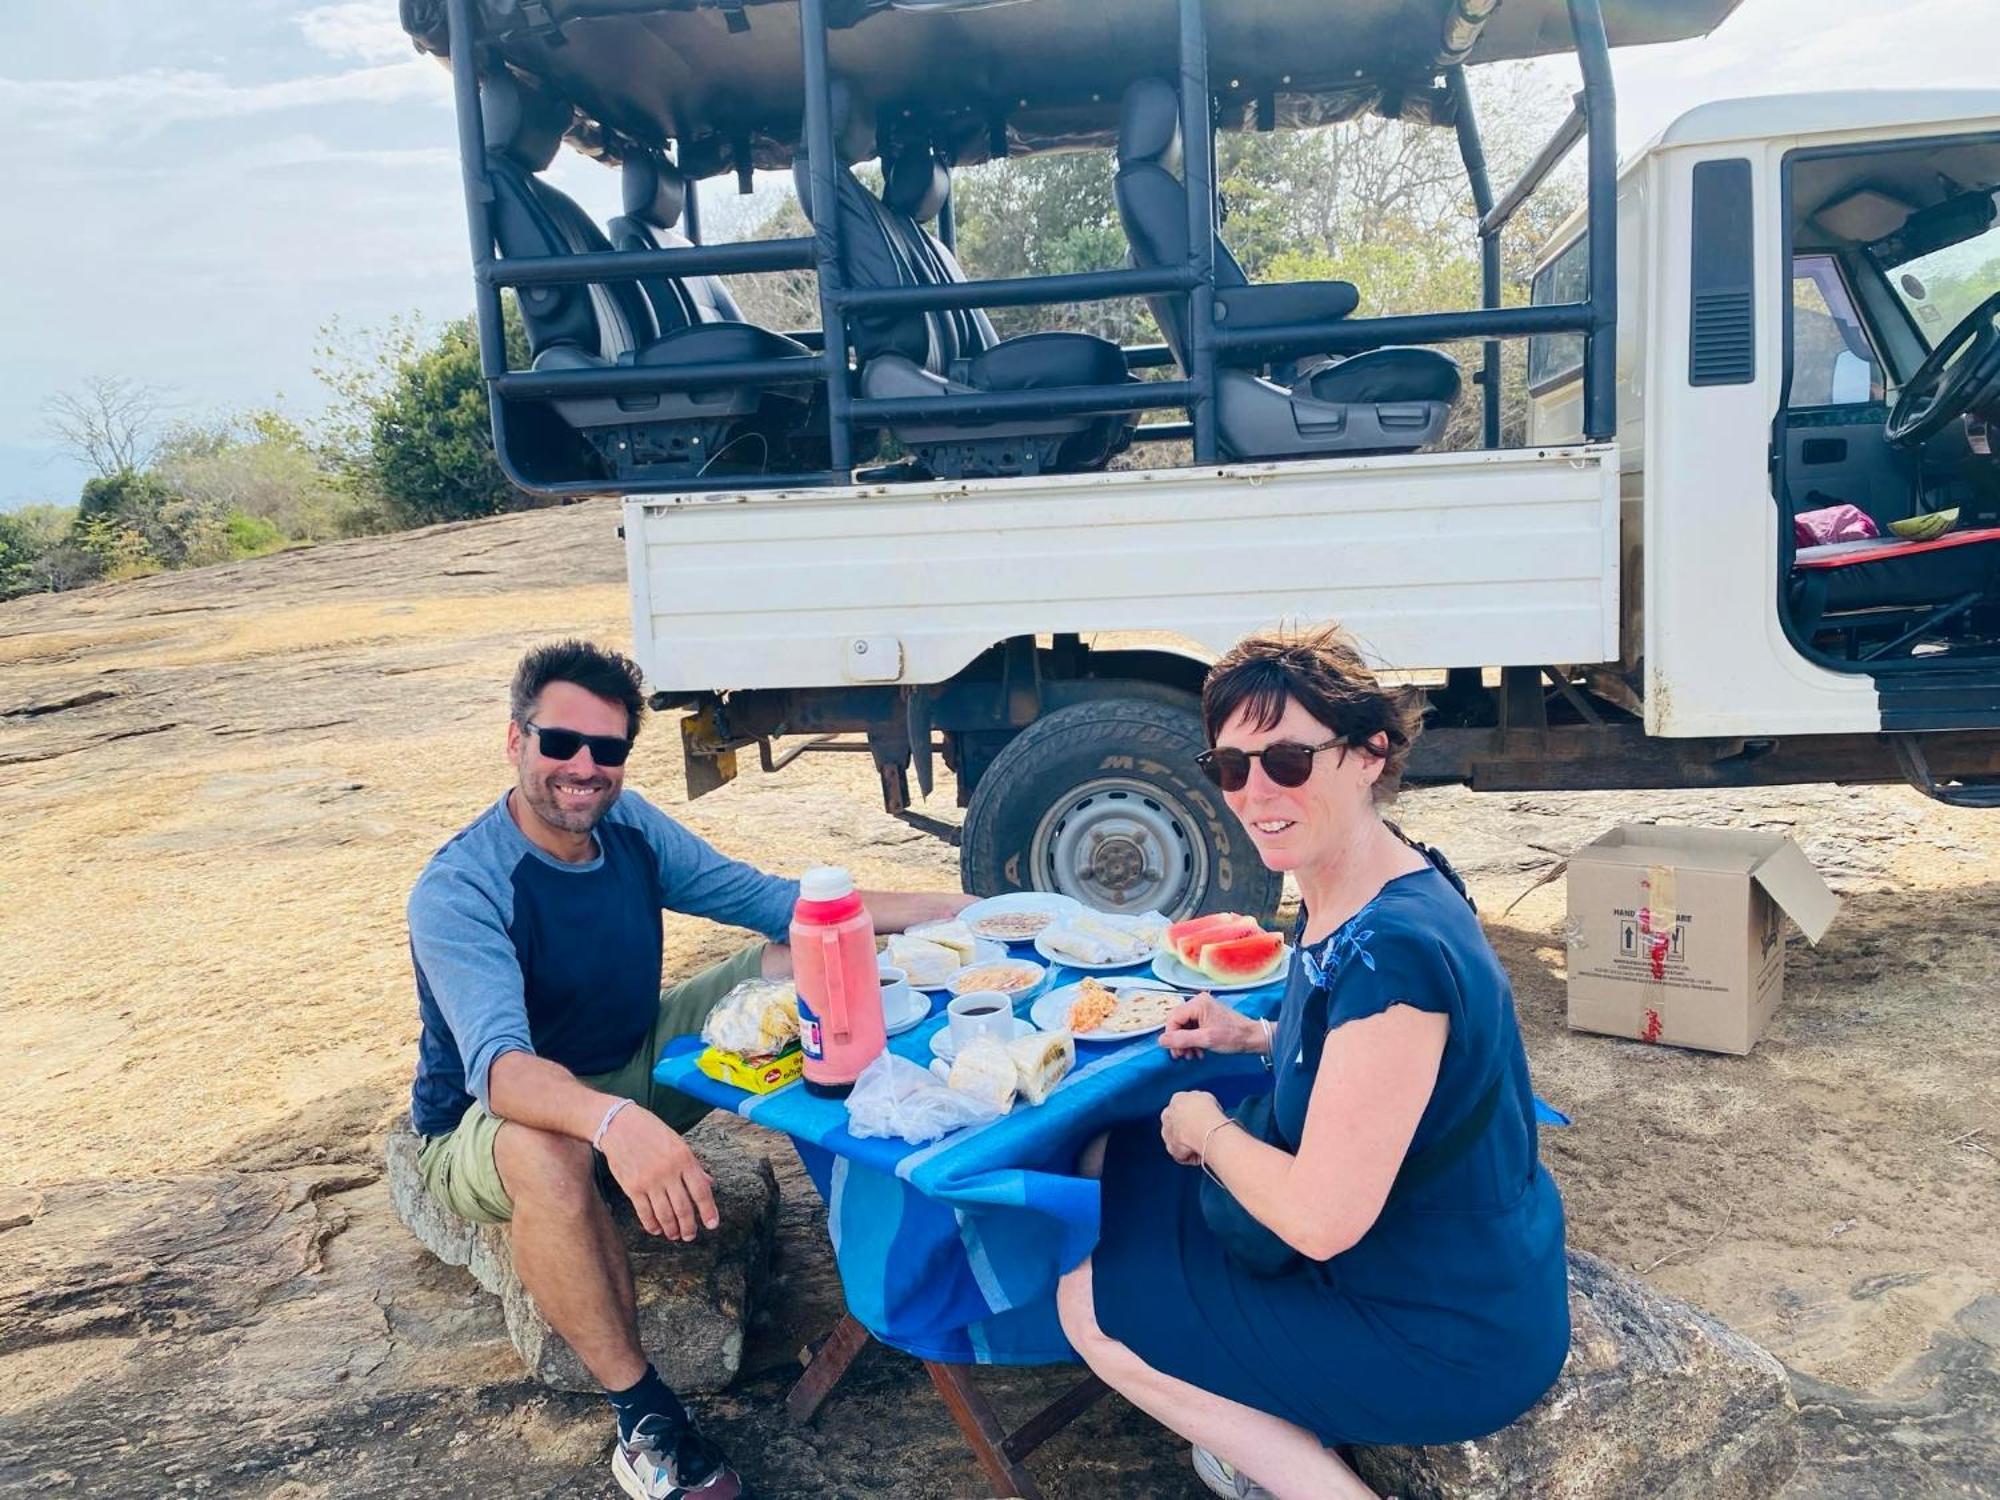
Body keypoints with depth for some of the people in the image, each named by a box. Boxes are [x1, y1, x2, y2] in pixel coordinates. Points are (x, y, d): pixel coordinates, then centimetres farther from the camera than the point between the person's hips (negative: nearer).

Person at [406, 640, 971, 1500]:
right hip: (490, 1126, -6)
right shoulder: (457, 892, -26)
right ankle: (645, 1421, -25)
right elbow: (498, 1066, -40)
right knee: (545, 1151, -43)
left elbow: (770, 898, -1)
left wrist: (945, 910, -8)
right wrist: (614, 1122, -62)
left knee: (807, 959, -6)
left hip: (636, 1068, 6)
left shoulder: (631, 827, -7)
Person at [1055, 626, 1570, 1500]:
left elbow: (1320, 1220, -30)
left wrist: (1207, 1129, -13)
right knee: (1114, 1156, 16)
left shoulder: (1393, 951, -32)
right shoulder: (1343, 896, -3)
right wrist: (1258, 1038, 2)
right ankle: (1275, 1429, 19)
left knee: (1089, 1299, 1)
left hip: (1450, 1344, -9)